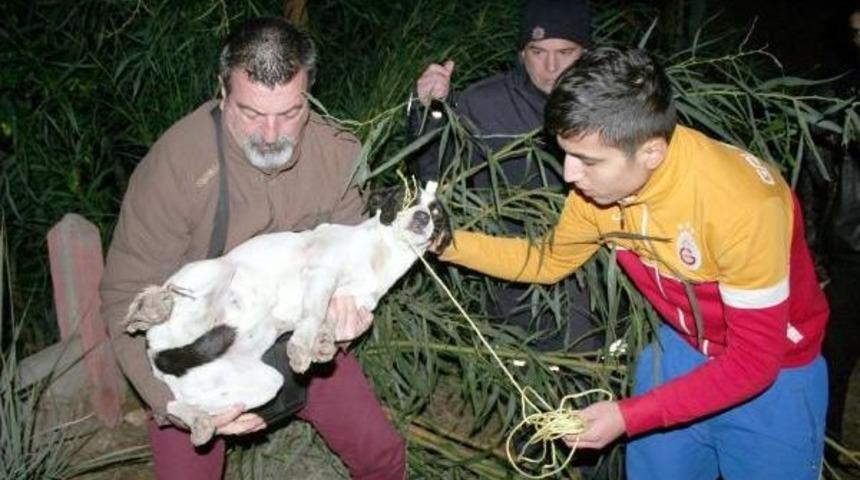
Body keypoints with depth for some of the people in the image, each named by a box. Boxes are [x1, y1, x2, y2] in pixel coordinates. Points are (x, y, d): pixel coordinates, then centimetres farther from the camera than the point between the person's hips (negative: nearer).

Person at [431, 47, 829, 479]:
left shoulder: (742, 203, -35)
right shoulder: (601, 178, -17)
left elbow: (753, 362, -27)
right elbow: (547, 261, 2)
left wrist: (629, 417, -30)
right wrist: (448, 243, -11)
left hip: (773, 373, -4)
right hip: (681, 349, 5)